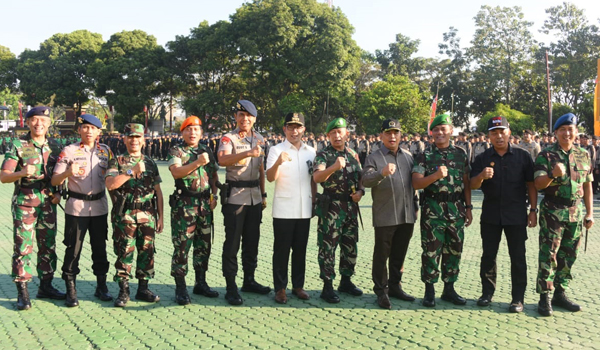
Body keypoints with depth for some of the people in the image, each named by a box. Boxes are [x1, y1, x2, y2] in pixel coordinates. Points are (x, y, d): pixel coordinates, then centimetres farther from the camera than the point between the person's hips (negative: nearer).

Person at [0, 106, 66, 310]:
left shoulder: (54, 146, 8)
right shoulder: (17, 145, -4)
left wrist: (59, 192, 2)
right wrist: (22, 173, -28)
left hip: (48, 203, 4)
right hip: (24, 203, -4)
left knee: (48, 246, 9)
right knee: (23, 246, -4)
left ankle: (46, 286, 21)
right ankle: (22, 292, 5)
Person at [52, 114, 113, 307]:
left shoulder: (105, 151, 5)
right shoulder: (69, 151, -3)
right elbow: (55, 181, -6)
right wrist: (68, 172, -25)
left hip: (99, 206, 3)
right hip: (76, 207, -3)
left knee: (100, 247, 10)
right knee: (73, 248, 2)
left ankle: (101, 286, 21)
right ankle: (71, 290, 13)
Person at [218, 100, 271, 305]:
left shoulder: (259, 139, 12)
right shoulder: (229, 139, -6)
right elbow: (222, 160, -27)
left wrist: (263, 194, 15)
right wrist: (248, 153, -39)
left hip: (254, 196, 6)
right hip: (235, 196, -6)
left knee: (252, 240, 13)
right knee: (232, 242, -3)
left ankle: (249, 280, 25)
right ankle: (231, 287, 5)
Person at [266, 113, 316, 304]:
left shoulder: (311, 152, 10)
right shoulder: (276, 150, -3)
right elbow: (270, 177, -17)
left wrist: (314, 202, 10)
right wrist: (278, 162, -35)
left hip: (304, 210, 4)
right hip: (283, 210, -4)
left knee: (300, 249, 12)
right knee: (281, 250, 4)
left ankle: (298, 285, 23)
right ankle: (280, 288, 13)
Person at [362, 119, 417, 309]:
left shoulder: (408, 156, 15)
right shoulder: (374, 157, -2)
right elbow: (366, 180, -17)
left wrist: (415, 207, 17)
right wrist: (382, 173, -35)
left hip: (407, 215, 5)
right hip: (385, 216, -5)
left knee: (399, 254, 14)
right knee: (382, 255, 1)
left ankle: (395, 287, 27)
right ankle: (381, 292, 11)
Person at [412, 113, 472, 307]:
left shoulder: (461, 154, 10)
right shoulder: (425, 156, -1)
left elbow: (466, 183, 13)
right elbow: (416, 183, -9)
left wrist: (468, 207, 8)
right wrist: (435, 175, -24)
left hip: (456, 210, 4)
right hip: (433, 210, -3)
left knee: (454, 251, 10)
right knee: (431, 251, 0)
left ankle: (449, 289, 23)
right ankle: (429, 290, 12)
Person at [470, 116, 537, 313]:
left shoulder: (522, 156, 0)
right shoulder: (482, 158, 3)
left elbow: (531, 184, 2)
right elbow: (473, 186, -3)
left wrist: (533, 210, -2)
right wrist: (481, 176, -25)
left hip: (516, 215, -1)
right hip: (490, 214, 2)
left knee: (518, 257, 4)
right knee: (488, 255, 9)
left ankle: (518, 298, 13)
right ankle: (487, 292, 21)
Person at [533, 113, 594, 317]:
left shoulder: (583, 155, 9)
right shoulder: (546, 155, -5)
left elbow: (587, 185, 13)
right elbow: (538, 184, -11)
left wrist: (589, 213, 11)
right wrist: (553, 174, -31)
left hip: (576, 213, 5)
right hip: (553, 212, -4)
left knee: (568, 256, 10)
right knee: (549, 255, -4)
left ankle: (560, 293, 22)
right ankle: (544, 298, 2)